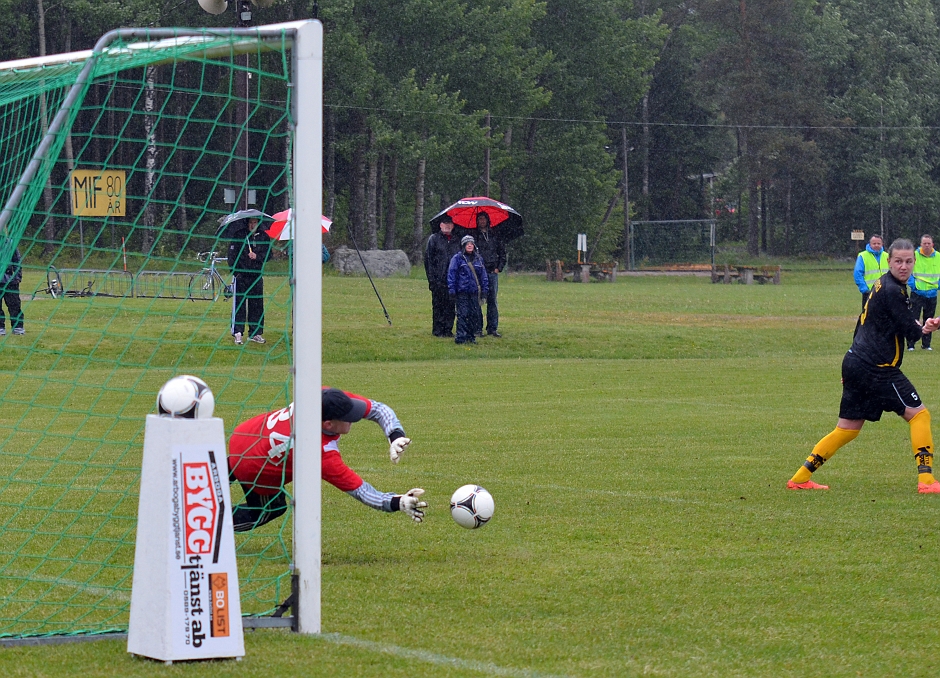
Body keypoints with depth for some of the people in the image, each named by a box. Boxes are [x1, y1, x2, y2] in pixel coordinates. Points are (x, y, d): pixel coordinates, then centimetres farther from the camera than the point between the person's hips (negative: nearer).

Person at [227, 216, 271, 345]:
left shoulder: (264, 237, 9)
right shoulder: (239, 235, 1)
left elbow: (268, 254, 8)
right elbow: (232, 253, 0)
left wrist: (257, 256, -11)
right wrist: (234, 269, -8)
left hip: (256, 275, 3)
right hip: (241, 275, -3)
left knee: (257, 305, 5)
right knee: (239, 305, -6)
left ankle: (256, 333, 13)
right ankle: (237, 333, -5)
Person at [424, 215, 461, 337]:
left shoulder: (457, 240, 15)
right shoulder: (434, 238, 4)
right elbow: (428, 259, 0)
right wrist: (431, 277, -8)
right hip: (438, 279, -3)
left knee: (451, 305, 2)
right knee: (438, 305, -2)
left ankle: (448, 329, 8)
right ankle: (437, 330, 2)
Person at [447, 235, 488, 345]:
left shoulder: (478, 259, 15)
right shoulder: (457, 258, 0)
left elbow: (483, 275, 20)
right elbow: (451, 274, -2)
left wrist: (484, 289, 14)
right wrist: (452, 290, -8)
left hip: (474, 292, 5)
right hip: (462, 292, -5)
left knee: (475, 314, 3)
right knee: (463, 315, -8)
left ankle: (471, 336, 12)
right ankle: (461, 337, -5)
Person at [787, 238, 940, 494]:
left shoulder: (882, 285, 15)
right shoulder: (893, 291, -15)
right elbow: (911, 331, -14)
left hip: (855, 363, 10)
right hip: (877, 368, -10)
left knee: (847, 429, 14)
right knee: (919, 414, -2)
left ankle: (800, 478, 16)